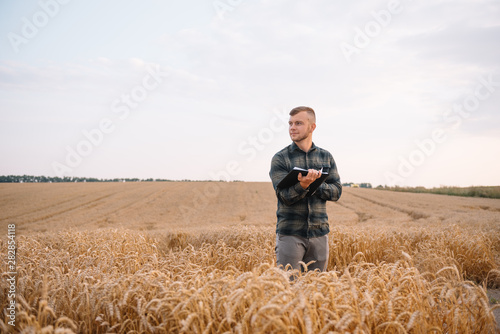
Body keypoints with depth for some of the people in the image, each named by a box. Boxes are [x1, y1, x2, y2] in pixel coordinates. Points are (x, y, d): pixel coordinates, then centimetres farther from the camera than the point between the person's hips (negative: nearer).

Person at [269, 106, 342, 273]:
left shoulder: (326, 157, 9)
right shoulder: (280, 158, -2)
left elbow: (336, 191, 4)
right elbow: (285, 196, -11)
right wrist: (303, 185, -31)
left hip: (319, 232, 3)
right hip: (289, 233, -3)